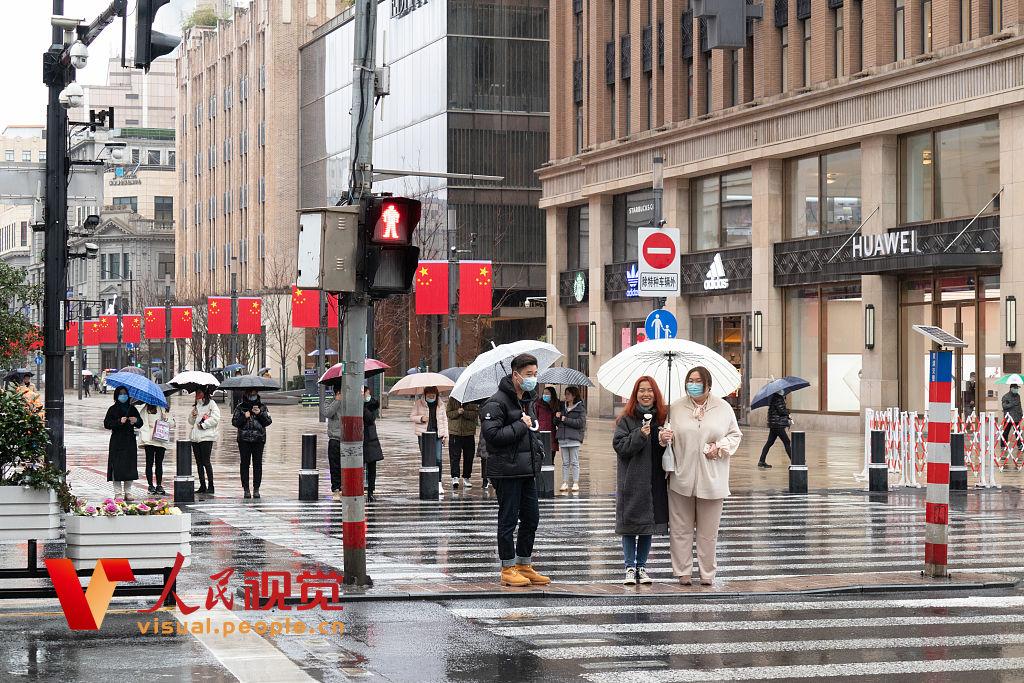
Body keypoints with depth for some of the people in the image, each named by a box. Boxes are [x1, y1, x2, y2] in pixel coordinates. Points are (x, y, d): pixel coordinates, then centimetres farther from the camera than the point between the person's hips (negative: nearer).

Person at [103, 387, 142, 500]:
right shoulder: (113, 409, 1)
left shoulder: (132, 408, 11)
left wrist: (136, 420, -11)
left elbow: (140, 422, 11)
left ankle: (128, 492, 10)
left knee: (130, 466, 3)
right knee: (117, 466, -6)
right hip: (117, 442, -4)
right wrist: (119, 422, -20)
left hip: (130, 441, 4)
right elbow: (106, 424, -7)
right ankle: (118, 493, -2)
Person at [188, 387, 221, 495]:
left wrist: (203, 425, -10)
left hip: (206, 437, -7)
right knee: (199, 462, 7)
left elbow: (215, 418, -11)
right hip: (195, 437, 7)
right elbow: (191, 422, 22)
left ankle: (211, 487, -5)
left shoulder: (211, 403, -2)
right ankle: (202, 486, 12)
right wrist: (193, 415, 2)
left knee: (206, 461, -9)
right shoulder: (196, 405, 20)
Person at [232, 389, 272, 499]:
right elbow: (234, 422, 2)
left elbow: (268, 422, 4)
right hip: (244, 439, -1)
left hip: (259, 439, 1)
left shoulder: (262, 407, 9)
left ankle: (256, 489, 6)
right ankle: (246, 489, 5)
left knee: (258, 464, 0)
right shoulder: (240, 407, 6)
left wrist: (260, 413, -10)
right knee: (245, 463, 0)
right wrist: (244, 417, -12)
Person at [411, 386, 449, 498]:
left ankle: (439, 483, -1)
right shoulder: (418, 403, 3)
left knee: (438, 459, -8)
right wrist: (421, 418, -15)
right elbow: (412, 416, 6)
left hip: (437, 434, 1)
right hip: (423, 434, -1)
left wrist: (445, 434, 8)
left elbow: (444, 419, 14)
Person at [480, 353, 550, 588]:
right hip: (506, 471, -9)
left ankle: (524, 565, 22)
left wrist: (538, 449, 13)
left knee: (531, 518, 11)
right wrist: (521, 426, -17)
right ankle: (508, 569, 6)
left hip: (527, 470, 9)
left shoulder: (528, 400, 17)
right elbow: (492, 434, -22)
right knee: (508, 519, -2)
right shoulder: (496, 402, -12)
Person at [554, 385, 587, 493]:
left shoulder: (580, 408, -1)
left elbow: (580, 422, -13)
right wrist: (557, 418, -2)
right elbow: (557, 423, 21)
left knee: (574, 462, -1)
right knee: (565, 462, 6)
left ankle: (576, 483, 2)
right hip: (563, 438, 5)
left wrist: (566, 420, -12)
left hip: (574, 438, -5)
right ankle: (565, 483, 8)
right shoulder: (563, 407, 16)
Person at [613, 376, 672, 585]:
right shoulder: (626, 419, -1)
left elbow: (670, 446, 11)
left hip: (654, 481, 3)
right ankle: (630, 567, 6)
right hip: (632, 481, -3)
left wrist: (665, 442, -11)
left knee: (649, 524, 7)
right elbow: (619, 445, -9)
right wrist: (640, 435, -21)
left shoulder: (662, 417, 8)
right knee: (630, 524, -1)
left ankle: (642, 566, 17)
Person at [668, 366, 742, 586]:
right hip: (681, 477, 0)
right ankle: (683, 571, 14)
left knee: (708, 531, 6)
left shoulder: (723, 408, 4)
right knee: (681, 528, 4)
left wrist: (720, 446, -8)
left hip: (711, 479, 0)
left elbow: (735, 435, 9)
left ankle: (707, 573, 16)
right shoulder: (676, 408, 5)